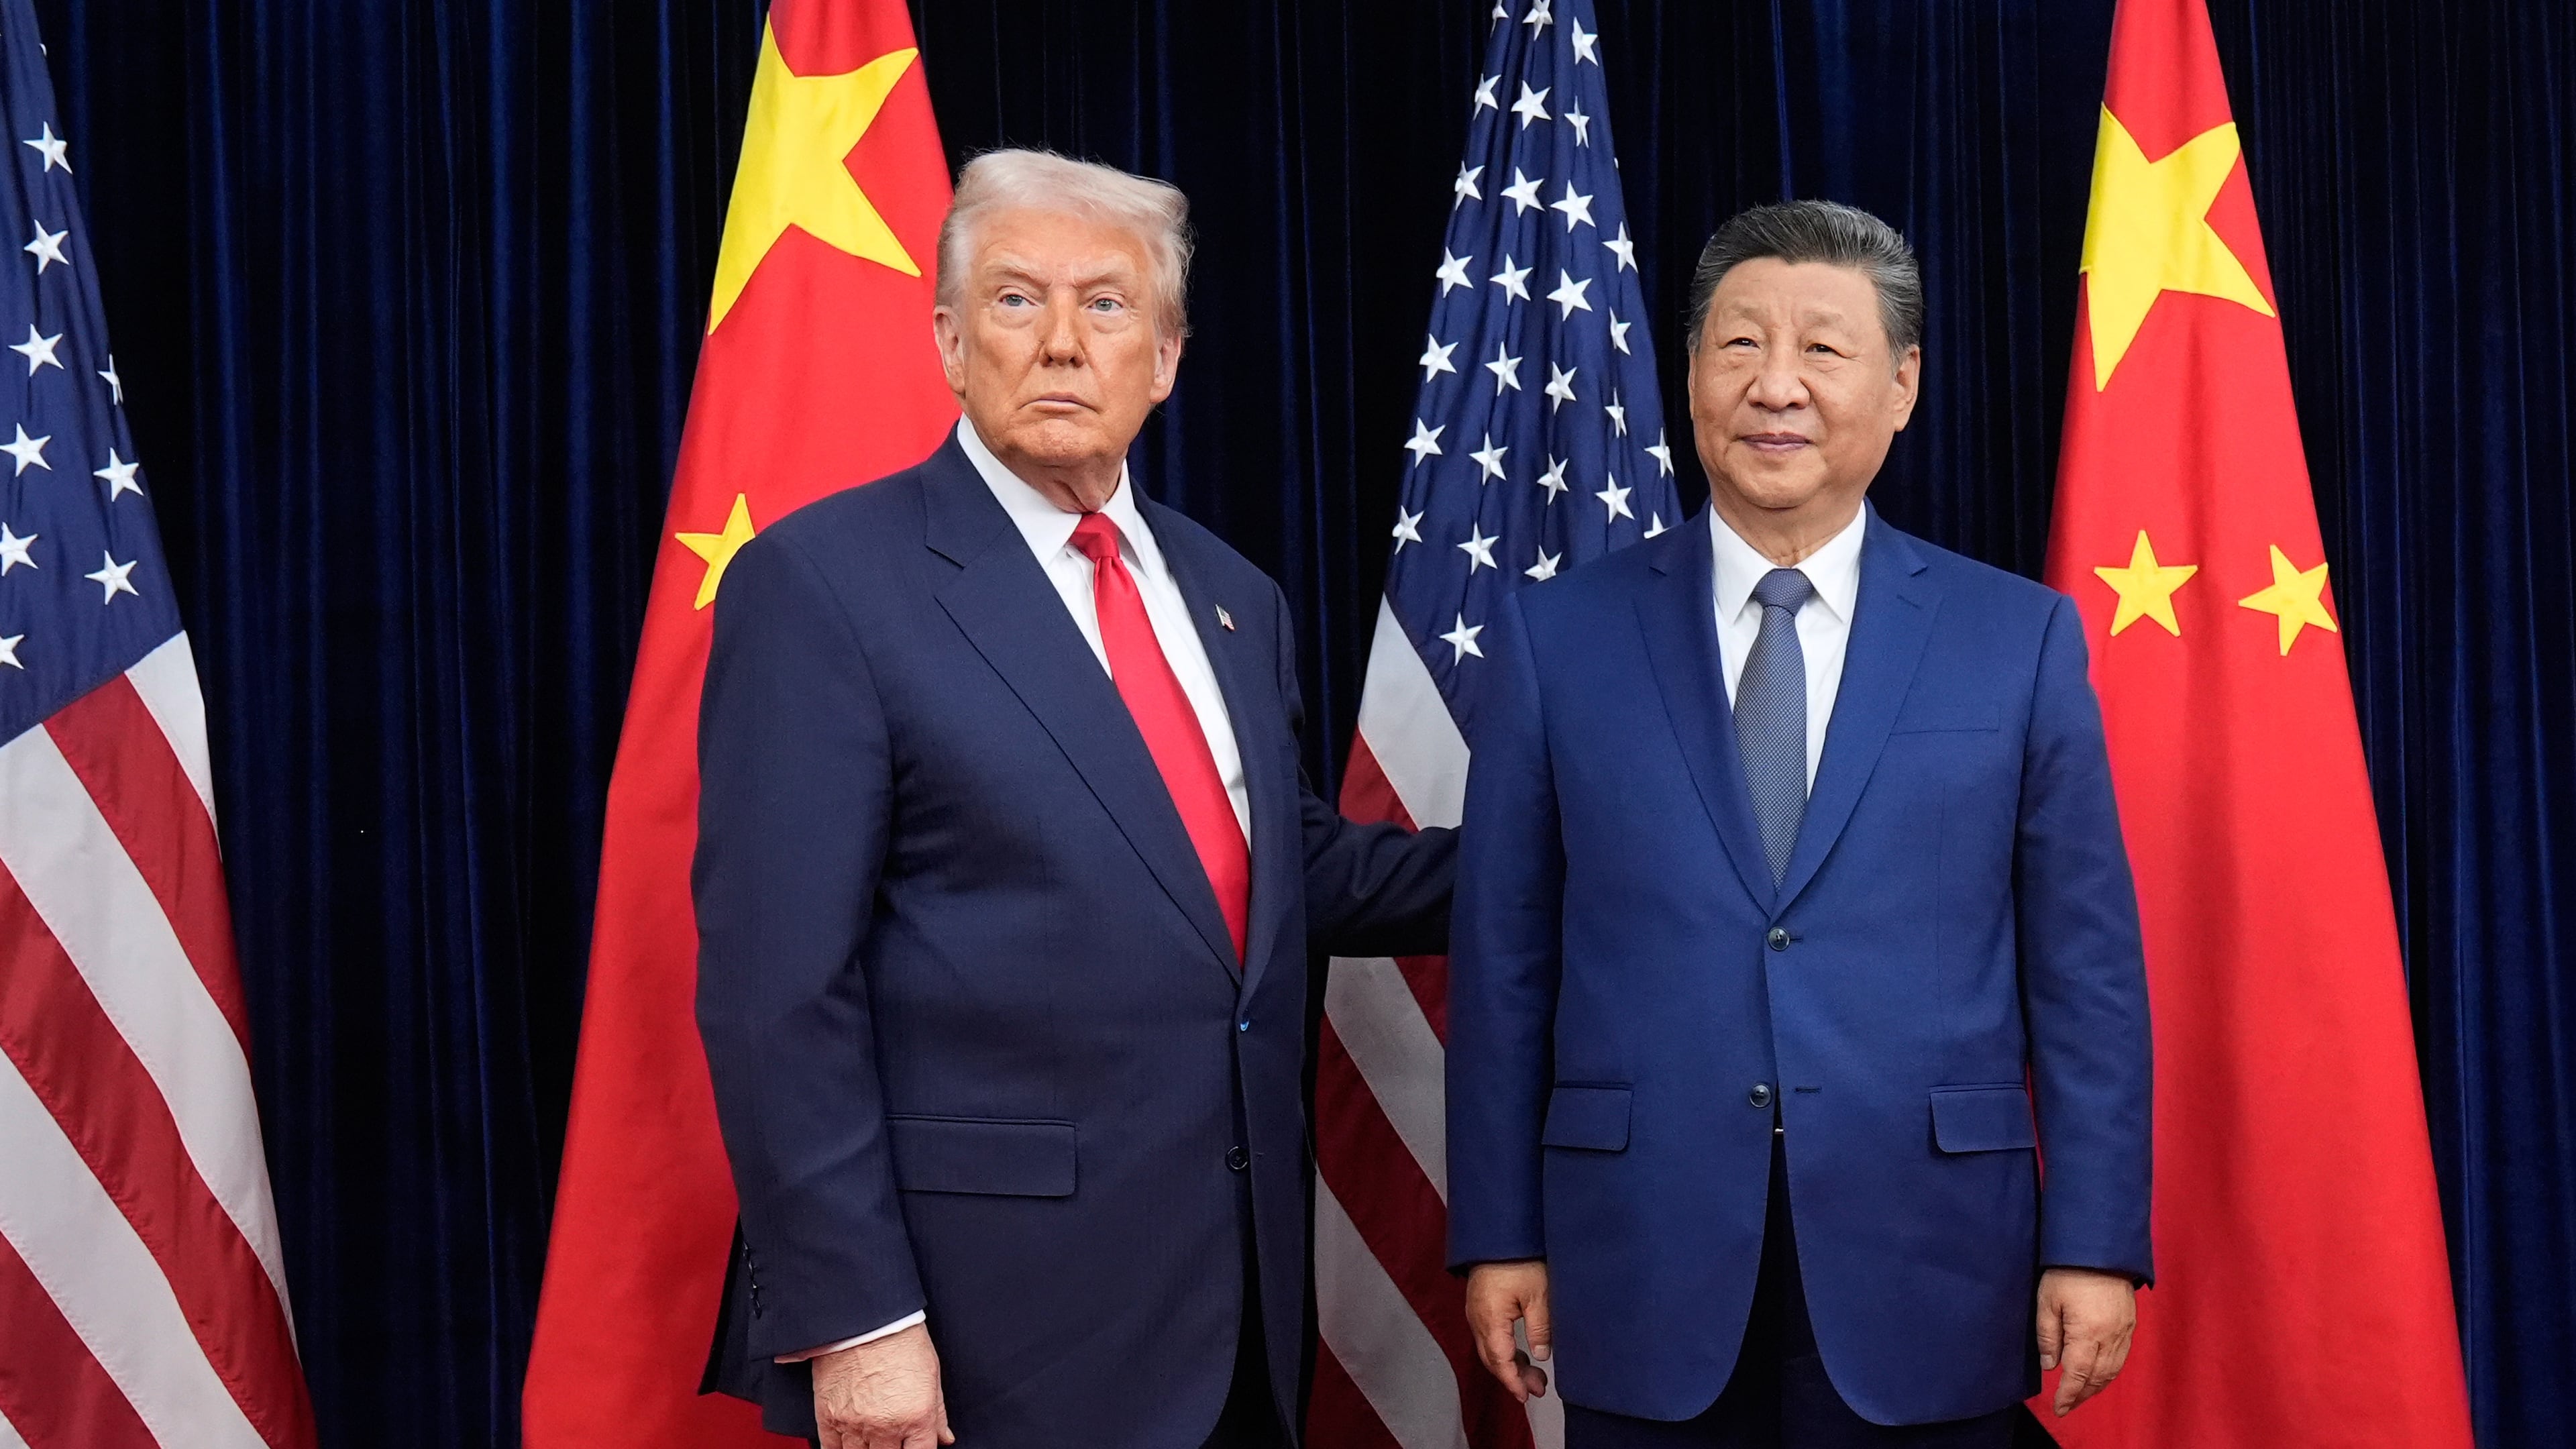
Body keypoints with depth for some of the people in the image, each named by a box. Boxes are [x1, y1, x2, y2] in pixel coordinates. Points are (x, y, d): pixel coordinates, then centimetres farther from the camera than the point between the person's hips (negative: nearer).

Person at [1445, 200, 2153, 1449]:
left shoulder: (2020, 639, 1)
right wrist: (1499, 1234, 1)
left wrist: (2096, 1244, -2)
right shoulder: (1561, 636, 1)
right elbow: (1504, 959, 2)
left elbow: (2085, 966, 2)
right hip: (1645, 1275, 0)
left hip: (1925, 1276, 0)